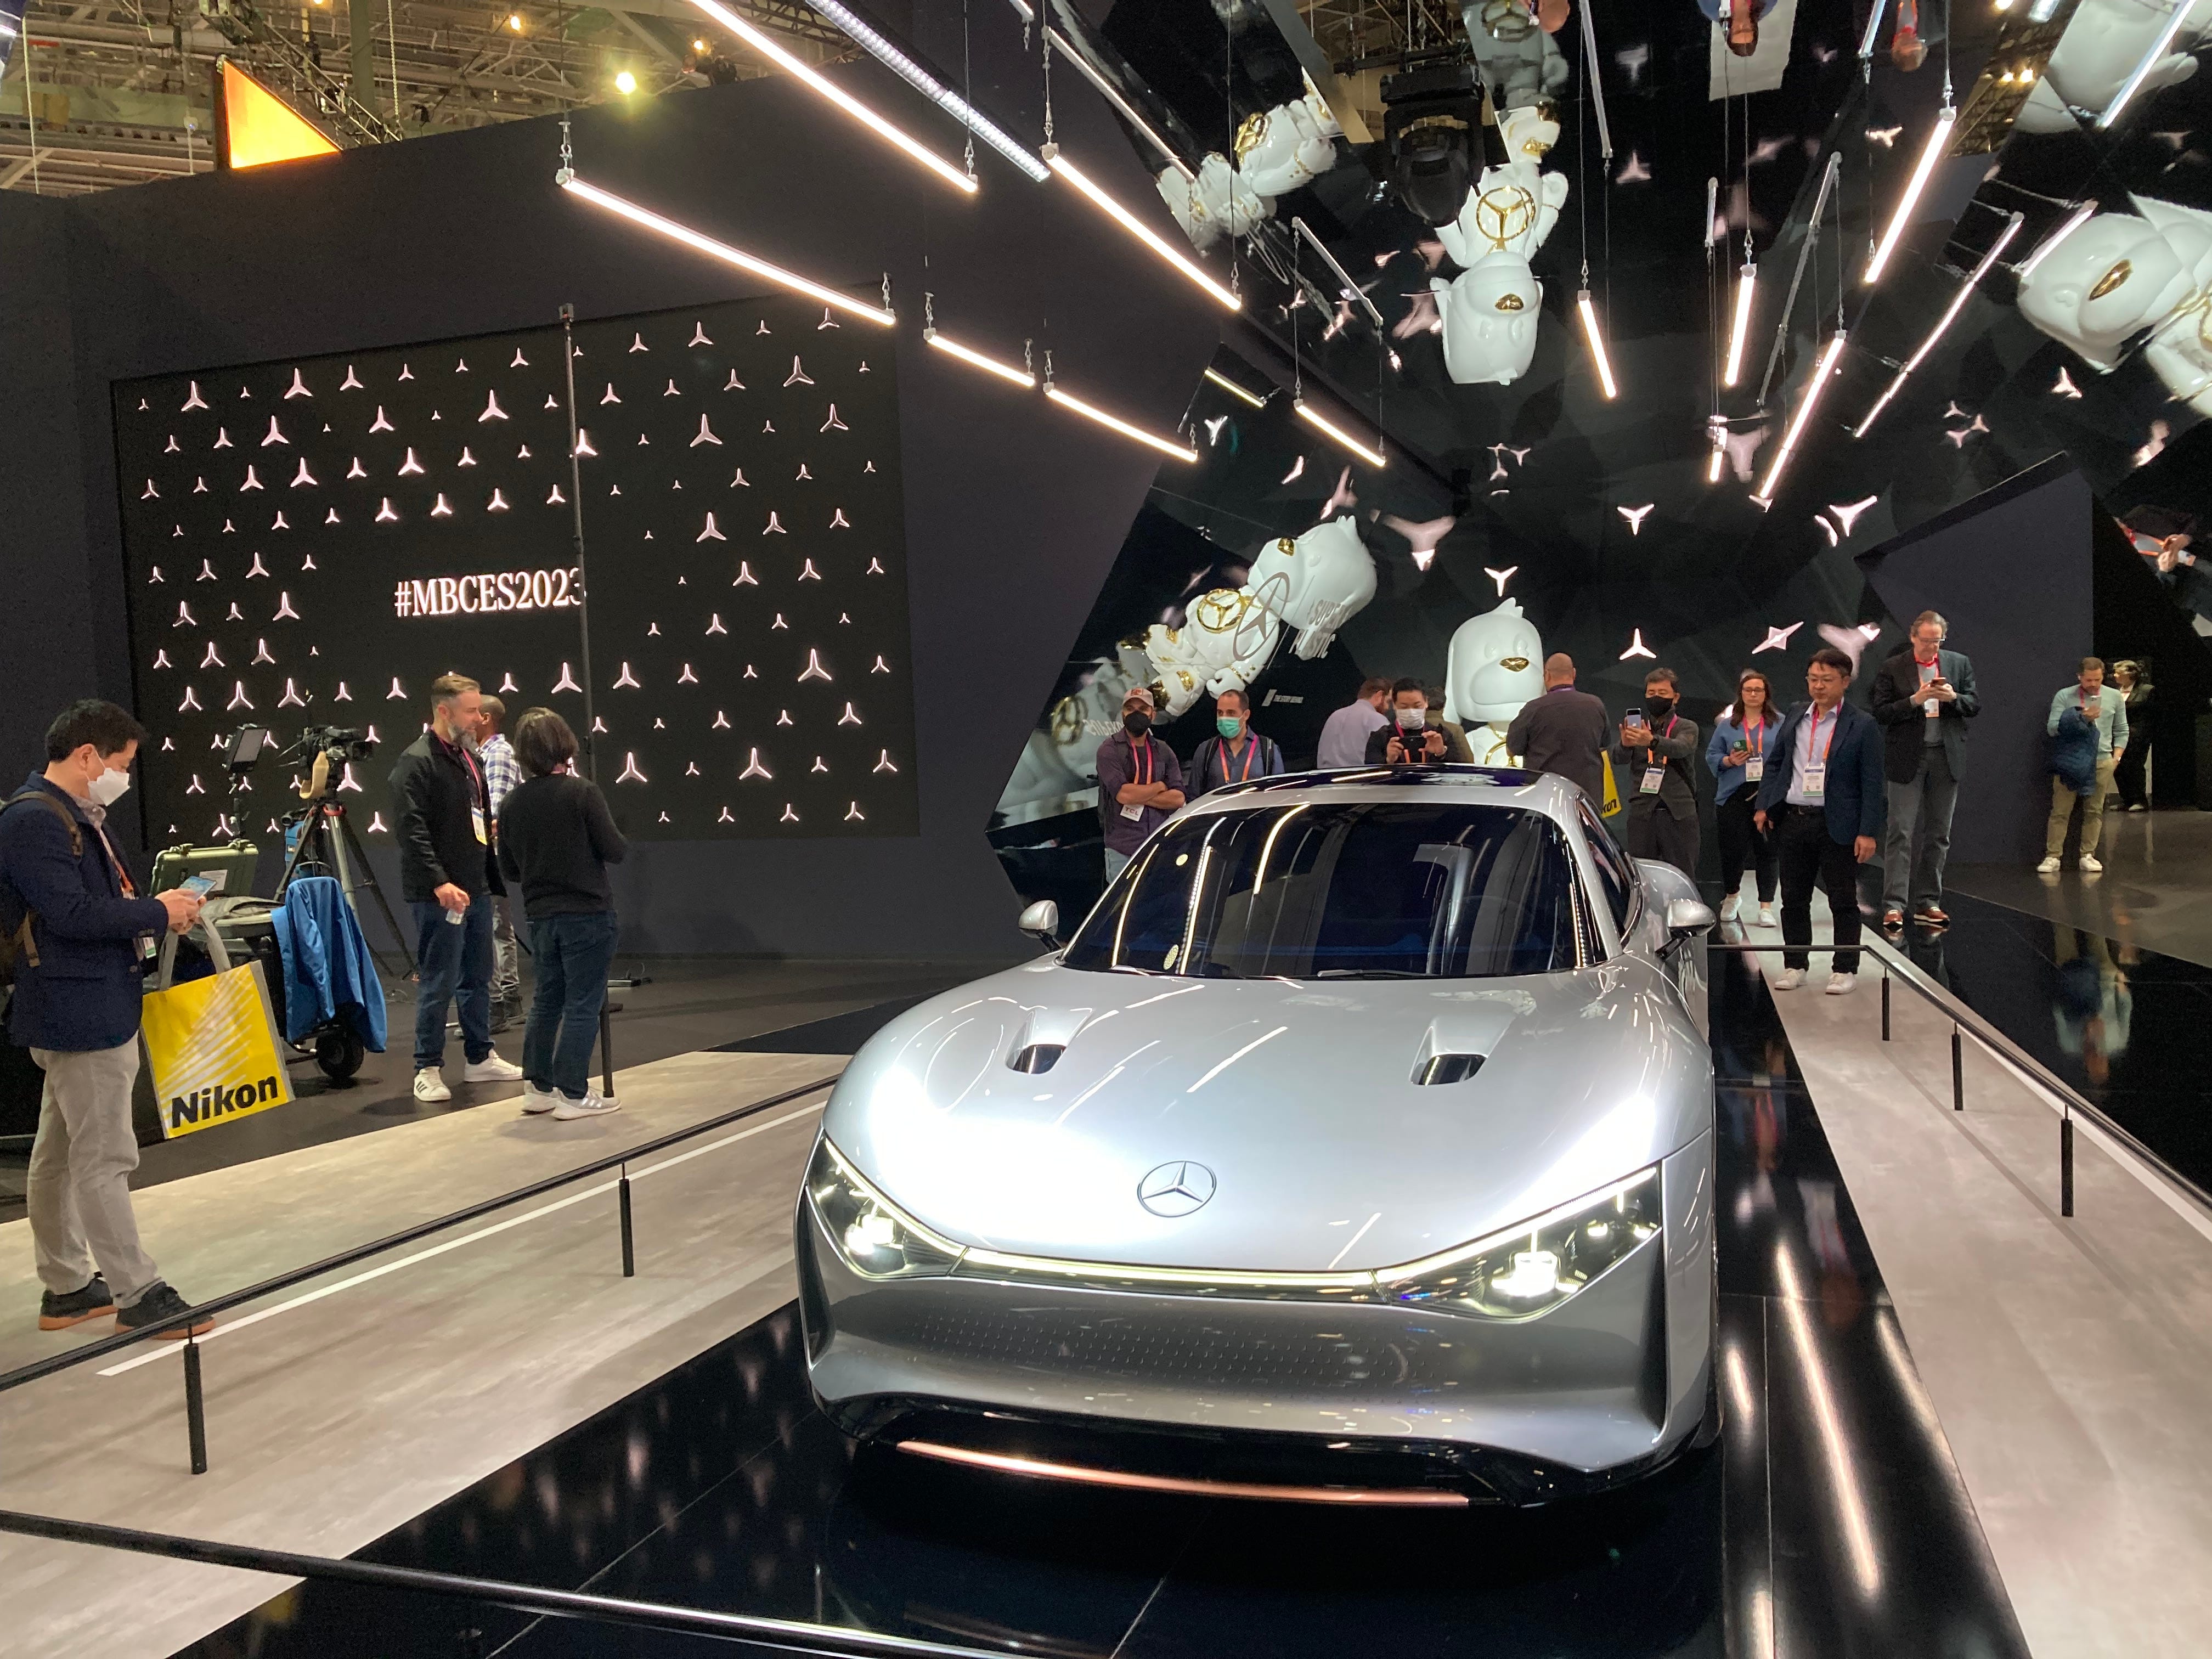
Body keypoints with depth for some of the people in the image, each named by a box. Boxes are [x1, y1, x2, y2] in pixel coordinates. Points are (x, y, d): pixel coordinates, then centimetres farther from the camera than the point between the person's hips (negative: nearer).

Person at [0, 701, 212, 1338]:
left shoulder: (77, 816, 14)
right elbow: (72, 914, -24)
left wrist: (156, 910, 0)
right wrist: (158, 913, -14)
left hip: (95, 1007, 11)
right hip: (80, 1014, -11)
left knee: (59, 1154, 16)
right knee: (105, 1158, -5)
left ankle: (65, 1288, 26)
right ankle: (138, 1295, 2)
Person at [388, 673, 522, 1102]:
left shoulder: (469, 759, 16)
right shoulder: (416, 762, -11)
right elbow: (410, 830, -19)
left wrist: (492, 878, 17)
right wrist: (439, 881, -27)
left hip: (476, 888, 8)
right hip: (440, 894, -8)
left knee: (477, 978, 14)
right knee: (439, 984, -3)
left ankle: (480, 1058, 25)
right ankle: (428, 1069, 7)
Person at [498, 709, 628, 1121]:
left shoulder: (515, 802, 1)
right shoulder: (582, 792, -14)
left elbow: (509, 869, 8)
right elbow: (616, 851, -13)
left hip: (541, 916, 5)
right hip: (587, 915, -5)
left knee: (547, 1001, 17)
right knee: (583, 1005, 2)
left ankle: (538, 1086, 23)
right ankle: (573, 1094, 4)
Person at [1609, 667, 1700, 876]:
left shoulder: (1687, 728, 8)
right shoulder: (1637, 728, 14)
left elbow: (1681, 748, -15)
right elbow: (1619, 759, -4)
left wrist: (1652, 741, -36)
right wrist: (1625, 744, -28)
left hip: (1678, 814, -2)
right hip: (1641, 813, 2)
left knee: (1683, 877, -3)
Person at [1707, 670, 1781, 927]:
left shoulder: (1781, 724, 8)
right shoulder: (1726, 725, 10)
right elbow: (1712, 756, 9)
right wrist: (1729, 761, -9)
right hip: (1734, 797, 1)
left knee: (1767, 850, 0)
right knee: (1733, 849, 0)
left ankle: (1766, 906, 7)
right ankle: (1731, 897, 26)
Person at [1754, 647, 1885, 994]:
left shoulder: (1862, 726, -4)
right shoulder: (1795, 717, 10)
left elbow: (1872, 782, -6)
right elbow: (1776, 764, 16)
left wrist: (1868, 832, -11)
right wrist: (1764, 806, 4)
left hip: (1837, 827, -4)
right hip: (1792, 821, 4)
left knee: (1843, 901, 3)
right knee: (1794, 899, 10)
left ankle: (1845, 969, 12)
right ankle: (1795, 965, 20)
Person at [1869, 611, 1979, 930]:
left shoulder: (1959, 664, 9)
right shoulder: (1891, 669, -1)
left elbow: (1975, 706, 8)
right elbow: (1881, 713, -5)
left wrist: (1953, 697, -12)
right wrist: (1915, 700, -18)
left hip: (1946, 757, 4)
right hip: (1907, 759, -4)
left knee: (1938, 834, 8)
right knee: (1901, 833, -7)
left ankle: (1928, 903, 15)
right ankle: (1893, 906, -8)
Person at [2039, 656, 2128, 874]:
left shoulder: (2115, 698, 10)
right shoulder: (2064, 696, 2)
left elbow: (2122, 731, 16)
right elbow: (2052, 728, -5)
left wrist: (2116, 756, 5)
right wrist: (2082, 718, -13)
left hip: (2102, 762, 2)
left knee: (2094, 811, 3)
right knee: (2060, 811, -3)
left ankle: (2088, 856, 10)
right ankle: (2052, 857, -2)